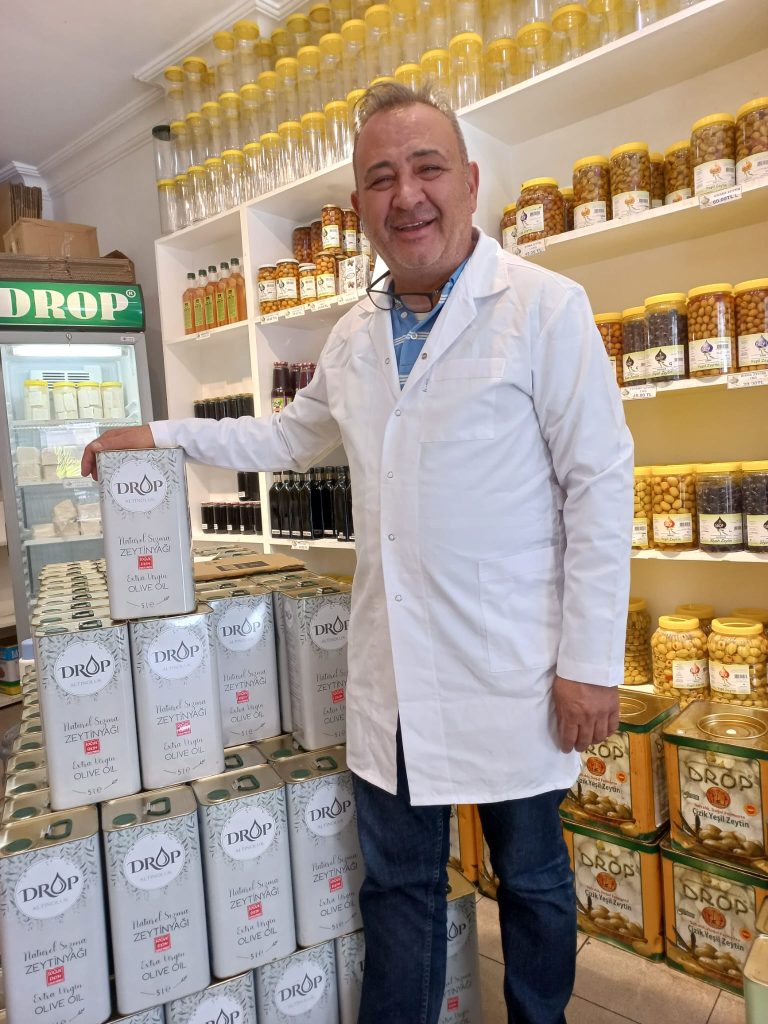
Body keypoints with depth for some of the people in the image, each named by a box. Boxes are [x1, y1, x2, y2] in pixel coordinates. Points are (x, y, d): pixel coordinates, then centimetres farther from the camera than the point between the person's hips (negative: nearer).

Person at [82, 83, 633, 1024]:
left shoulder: (545, 308, -8)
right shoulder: (353, 338, 9)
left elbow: (599, 482, -11)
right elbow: (291, 435, 24)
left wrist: (591, 662, -12)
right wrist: (162, 436, 19)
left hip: (512, 671, -4)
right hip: (391, 675, 5)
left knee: (531, 881, 19)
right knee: (397, 888, 19)